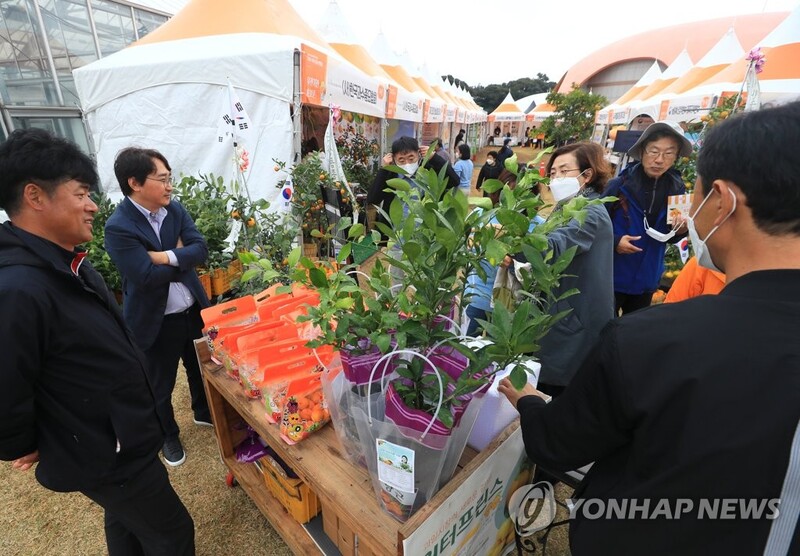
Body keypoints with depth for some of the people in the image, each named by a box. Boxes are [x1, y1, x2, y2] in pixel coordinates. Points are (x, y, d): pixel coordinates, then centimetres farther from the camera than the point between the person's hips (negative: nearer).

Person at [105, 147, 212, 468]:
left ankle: (204, 412, 50)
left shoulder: (175, 209, -2)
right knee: (160, 386, 17)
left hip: (193, 309, 5)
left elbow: (201, 250, -10)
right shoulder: (118, 228, -20)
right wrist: (183, 259, -13)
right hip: (155, 321, -5)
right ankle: (168, 435, 42)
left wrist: (168, 256, -25)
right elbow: (147, 277, -26)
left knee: (201, 367, 24)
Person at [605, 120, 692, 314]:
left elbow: (668, 238, 7)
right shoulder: (619, 185, -16)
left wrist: (680, 230, -14)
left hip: (647, 280, 4)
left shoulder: (676, 188, -3)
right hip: (612, 277, -4)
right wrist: (615, 241, -25)